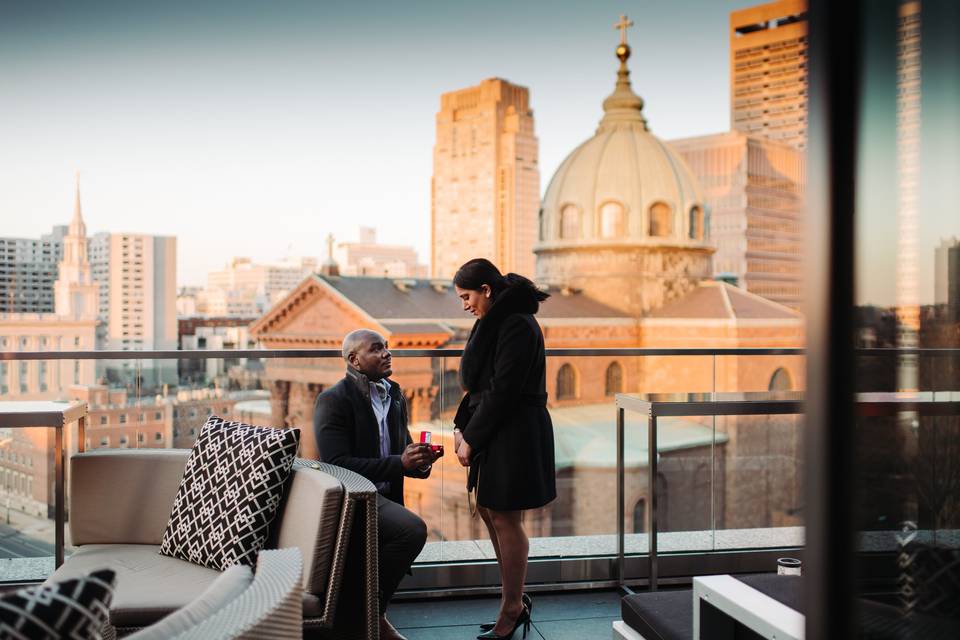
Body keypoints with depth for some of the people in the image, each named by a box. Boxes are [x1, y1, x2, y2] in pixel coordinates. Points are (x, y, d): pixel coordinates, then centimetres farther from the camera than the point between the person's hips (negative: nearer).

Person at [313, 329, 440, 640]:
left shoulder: (395, 396, 14)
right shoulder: (333, 401, -10)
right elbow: (337, 464, -20)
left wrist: (418, 460, -4)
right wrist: (399, 463, -25)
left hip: (383, 496, 8)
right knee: (413, 529, -28)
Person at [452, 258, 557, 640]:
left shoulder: (516, 326, -19)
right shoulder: (496, 321, 12)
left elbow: (502, 391, -21)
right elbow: (480, 383, 15)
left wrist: (472, 438, -15)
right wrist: (461, 426, 6)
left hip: (515, 433, -10)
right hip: (495, 431, 10)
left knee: (504, 517, -1)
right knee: (487, 509, 15)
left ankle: (512, 609, 14)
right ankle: (515, 601, 26)